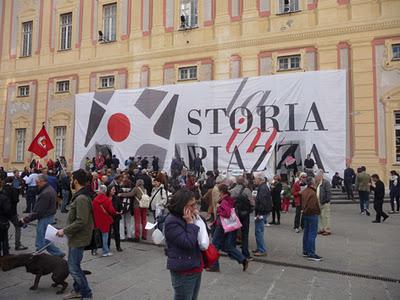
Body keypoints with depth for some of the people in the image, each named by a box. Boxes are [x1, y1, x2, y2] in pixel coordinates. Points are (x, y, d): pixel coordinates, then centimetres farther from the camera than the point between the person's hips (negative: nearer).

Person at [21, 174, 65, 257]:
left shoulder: (45, 193, -24)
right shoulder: (50, 189, 9)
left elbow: (39, 211, -24)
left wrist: (26, 219, -17)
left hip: (45, 219, -11)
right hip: (49, 217, 11)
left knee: (40, 243, 2)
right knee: (46, 240, 20)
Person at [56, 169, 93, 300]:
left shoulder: (81, 198, -24)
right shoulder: (79, 196, 9)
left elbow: (81, 221, -28)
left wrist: (65, 231, -19)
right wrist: (67, 230, 12)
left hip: (79, 238, -10)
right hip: (75, 237, 10)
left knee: (74, 268, -2)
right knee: (73, 265, 20)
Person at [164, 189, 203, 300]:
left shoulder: (189, 217, 5)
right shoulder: (172, 222, -19)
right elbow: (188, 243, -25)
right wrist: (190, 223, -20)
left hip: (195, 268, 8)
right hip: (183, 272, -8)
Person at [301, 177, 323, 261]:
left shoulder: (304, 191, 9)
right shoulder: (312, 193, -20)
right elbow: (313, 206, -24)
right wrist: (318, 211, -9)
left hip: (305, 214, 9)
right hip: (312, 214, -9)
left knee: (306, 233, 15)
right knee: (312, 234, -4)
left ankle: (305, 251, 23)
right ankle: (311, 253, -1)